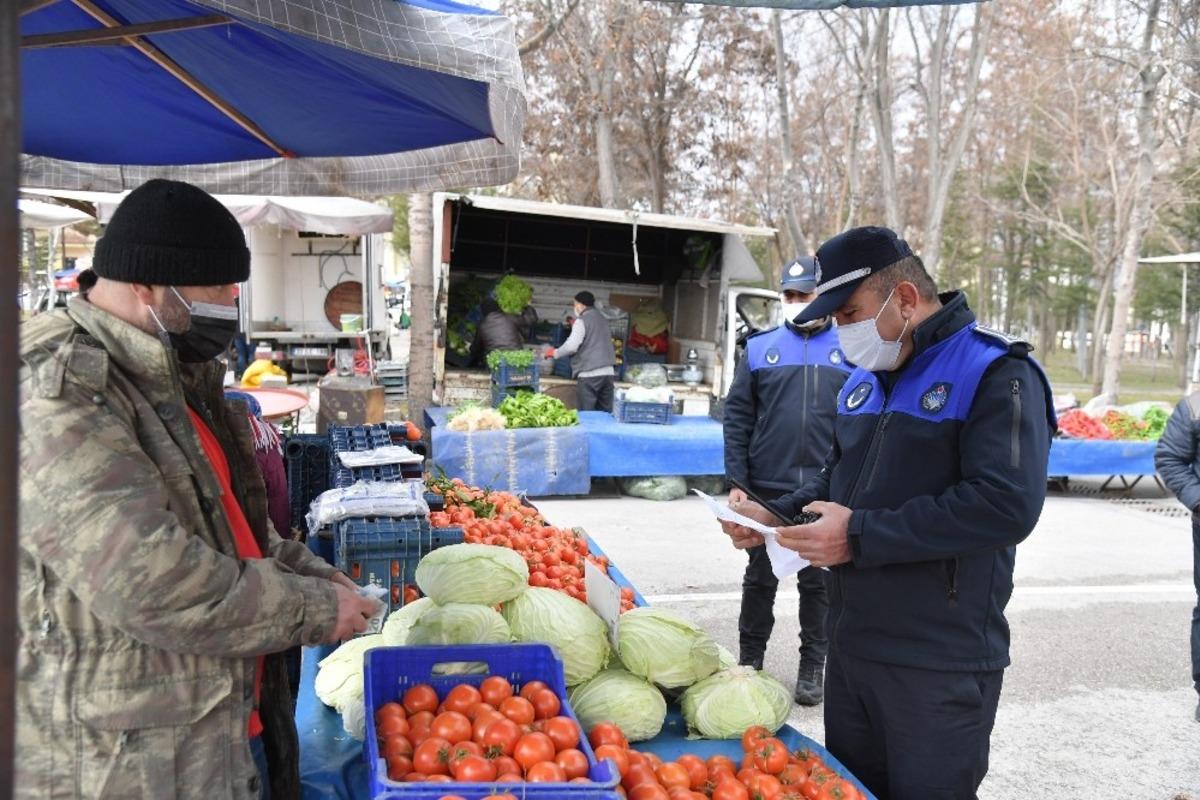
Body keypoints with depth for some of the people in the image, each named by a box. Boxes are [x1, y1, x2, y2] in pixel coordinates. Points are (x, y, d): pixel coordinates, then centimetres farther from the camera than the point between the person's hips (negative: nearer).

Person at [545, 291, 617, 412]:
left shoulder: (582, 320, -4)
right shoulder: (602, 319, 18)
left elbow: (572, 346, -14)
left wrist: (555, 353, 2)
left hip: (589, 374, -7)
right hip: (608, 372, 7)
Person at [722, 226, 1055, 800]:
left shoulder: (997, 374, -15)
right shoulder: (863, 379, 11)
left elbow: (1006, 506, -27)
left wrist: (860, 535, -25)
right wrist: (778, 518, 4)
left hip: (938, 668, -7)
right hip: (850, 646, 8)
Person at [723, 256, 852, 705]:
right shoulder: (761, 347, 4)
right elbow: (737, 416, 2)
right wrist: (737, 481, -4)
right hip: (766, 489, 1)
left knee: (818, 582, 10)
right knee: (760, 579, 13)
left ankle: (813, 666, 24)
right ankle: (750, 660, 27)